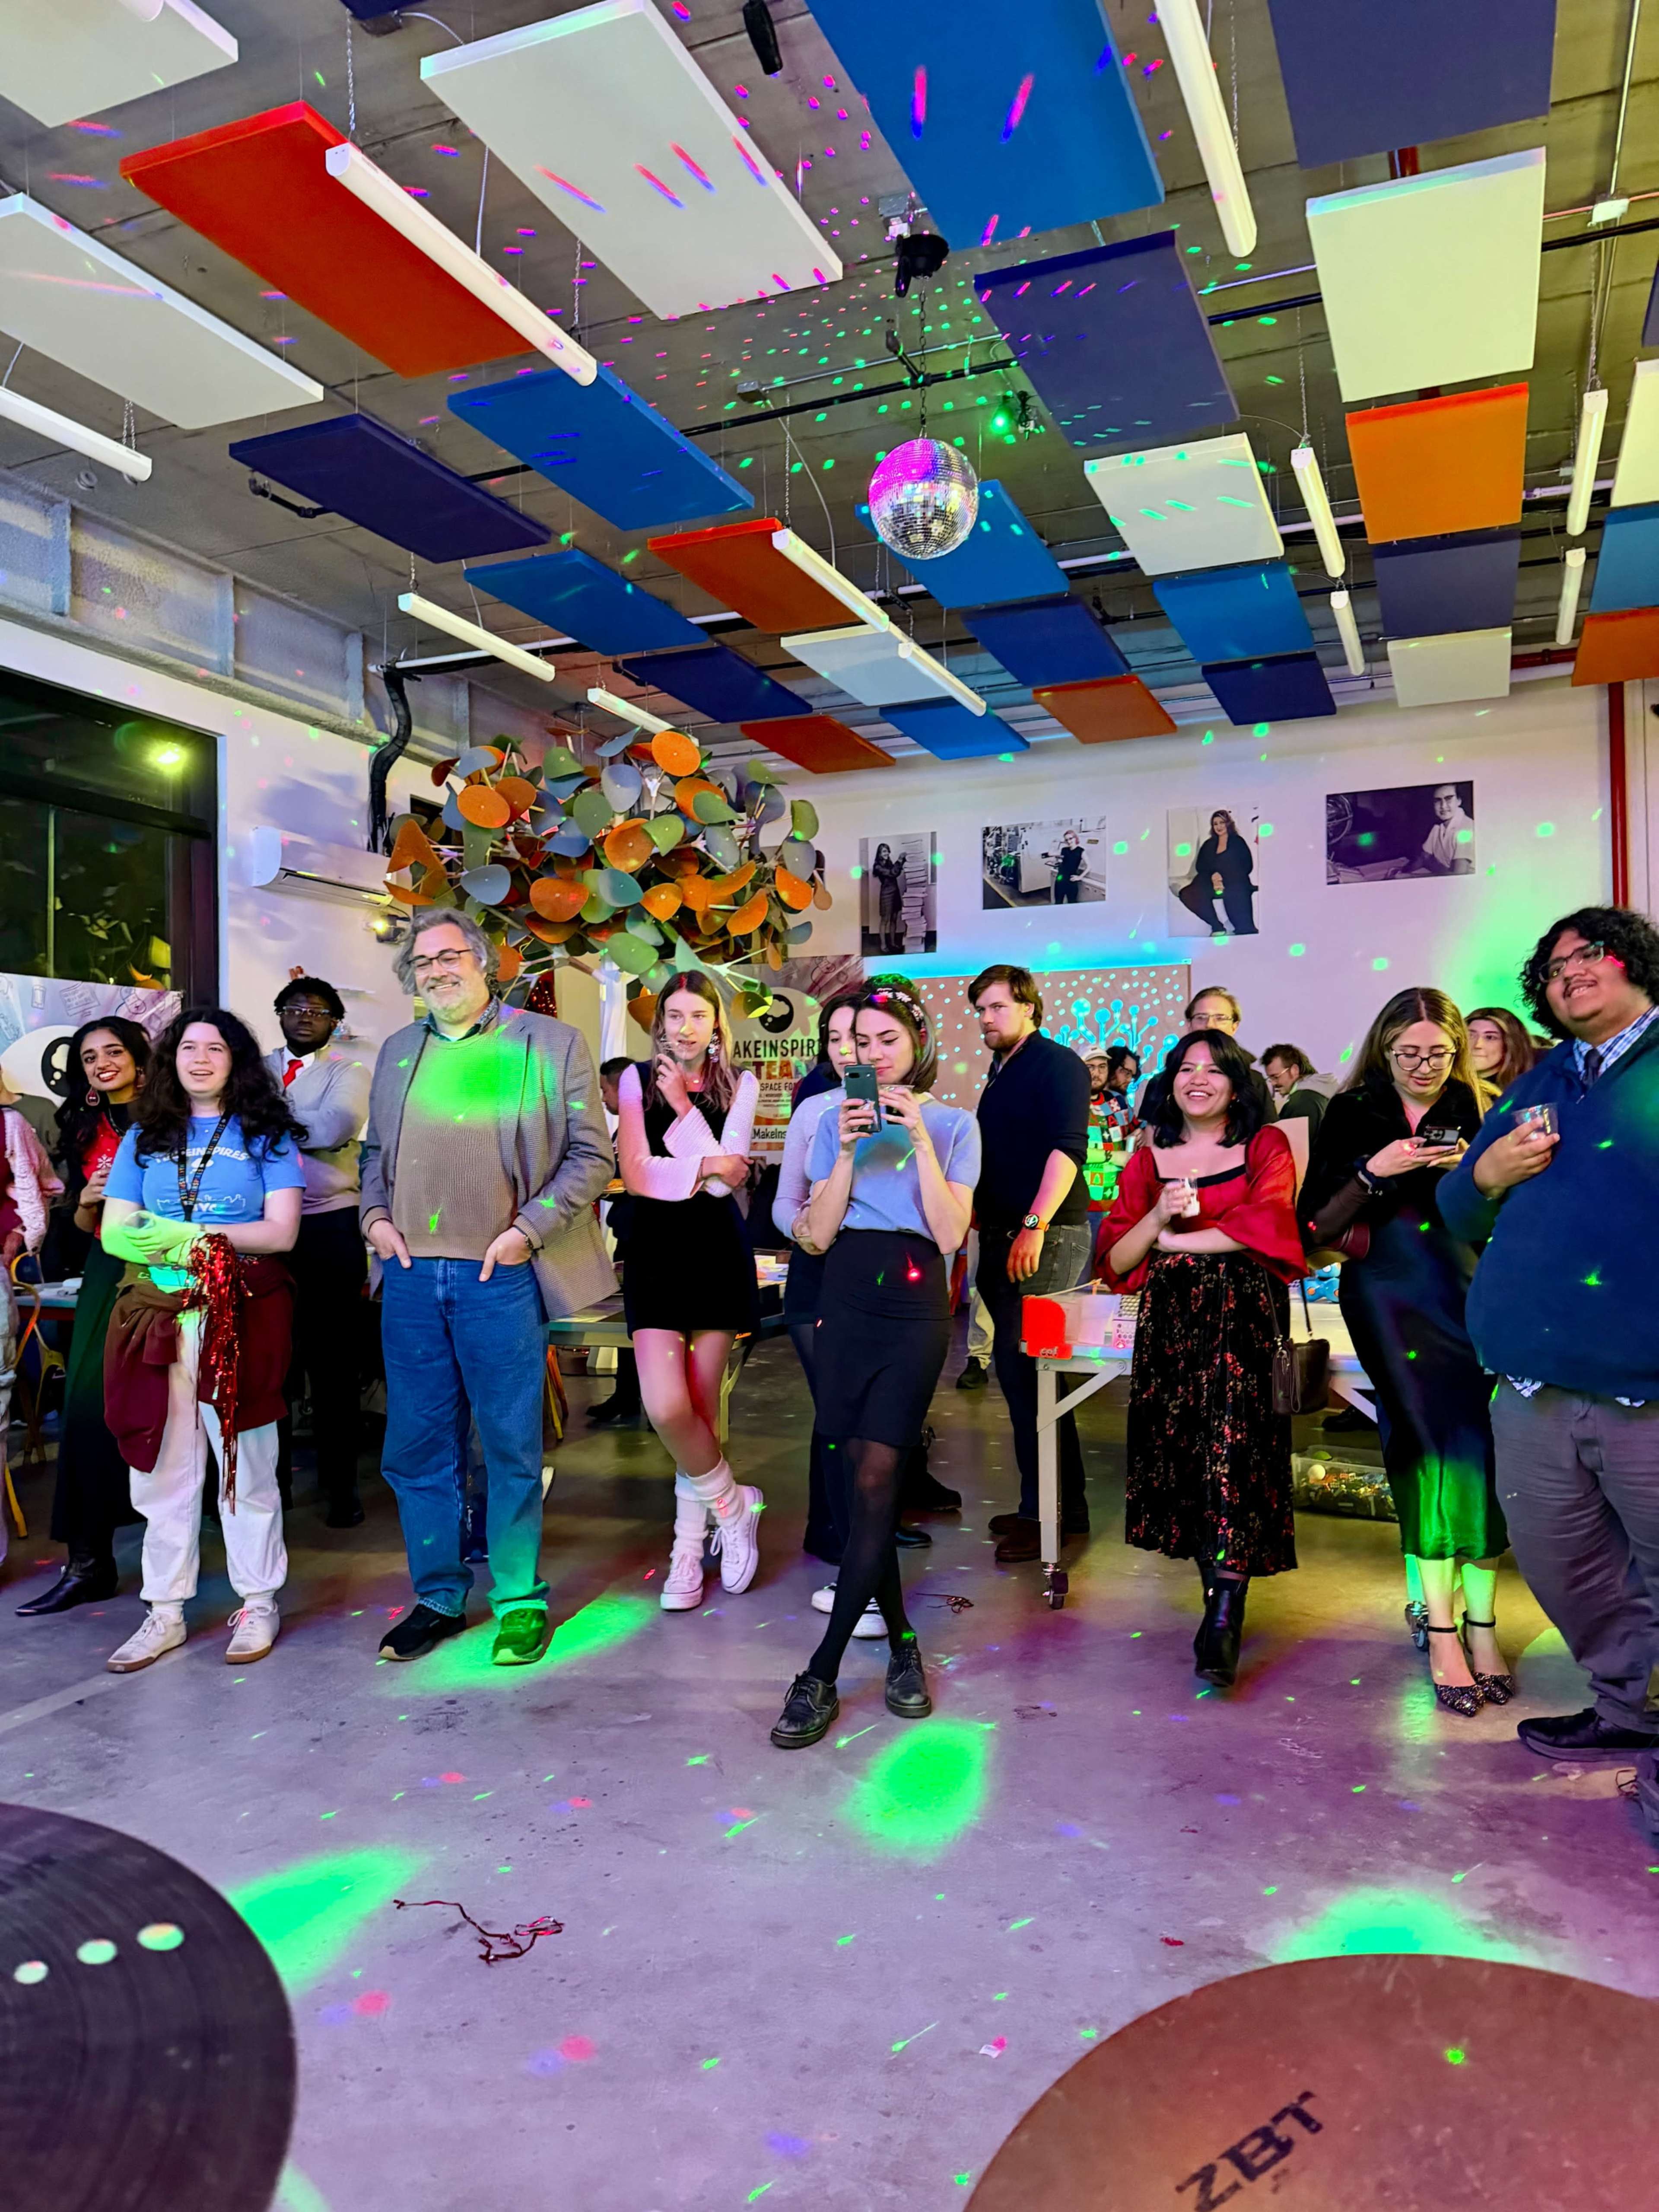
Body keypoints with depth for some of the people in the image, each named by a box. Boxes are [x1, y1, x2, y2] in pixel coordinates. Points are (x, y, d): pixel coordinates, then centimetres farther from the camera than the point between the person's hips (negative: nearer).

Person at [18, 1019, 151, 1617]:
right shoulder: (85, 1132, 13)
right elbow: (83, 1228, 17)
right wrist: (87, 1200, -2)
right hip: (109, 1277, 4)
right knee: (89, 1408, -2)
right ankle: (88, 1563, 4)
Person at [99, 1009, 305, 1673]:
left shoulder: (267, 1134, 6)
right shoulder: (145, 1136, 15)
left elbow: (281, 1232, -4)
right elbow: (114, 1231, 8)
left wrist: (189, 1234, -13)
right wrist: (155, 1245, -14)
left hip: (241, 1318, -3)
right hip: (158, 1317, 3)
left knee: (246, 1465, 2)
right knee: (162, 1468, 6)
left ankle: (258, 1603, 14)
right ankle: (165, 1613, 17)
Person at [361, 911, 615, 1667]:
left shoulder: (550, 1043, 0)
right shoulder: (398, 1052, 15)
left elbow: (591, 1155, -3)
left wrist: (527, 1231, -11)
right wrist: (376, 1216, 5)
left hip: (499, 1275, -4)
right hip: (411, 1274, 5)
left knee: (512, 1448, 5)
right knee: (416, 1448, 11)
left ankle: (519, 1602, 20)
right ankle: (437, 1598, 26)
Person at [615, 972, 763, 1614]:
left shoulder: (739, 1085, 6)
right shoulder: (638, 1081, 7)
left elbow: (727, 1180, -7)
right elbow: (636, 1174, -4)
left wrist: (684, 1108, -9)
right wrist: (707, 1166, -9)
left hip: (717, 1248, 0)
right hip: (656, 1247, 0)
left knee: (702, 1405, 3)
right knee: (666, 1406, -14)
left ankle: (690, 1546, 19)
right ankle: (732, 1506, 11)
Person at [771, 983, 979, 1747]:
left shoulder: (955, 1125, 7)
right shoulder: (837, 1121, 13)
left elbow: (951, 1234, -5)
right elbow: (820, 1233, 4)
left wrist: (920, 1139, -11)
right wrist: (847, 1151, -7)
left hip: (914, 1304, -3)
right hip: (846, 1301, 3)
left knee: (875, 1480, -11)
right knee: (863, 1483, 2)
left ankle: (821, 1676, -8)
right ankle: (900, 1644, 19)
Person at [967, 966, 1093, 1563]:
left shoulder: (1057, 1065, -8)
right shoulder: (1001, 1073, 19)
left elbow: (1067, 1147, -19)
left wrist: (1035, 1227, -26)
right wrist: (981, 1214, 17)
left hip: (1047, 1238, -9)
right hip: (1004, 1236, 9)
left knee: (1026, 1371, -9)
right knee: (1021, 1372, 12)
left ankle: (1053, 1513, 0)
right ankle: (1052, 1504, 23)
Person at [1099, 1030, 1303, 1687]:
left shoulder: (1266, 1147, 13)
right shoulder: (1148, 1159, 19)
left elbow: (1268, 1224, -6)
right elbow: (1115, 1262, 14)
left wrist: (1176, 1237, -1)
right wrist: (1157, 1215, -4)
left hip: (1243, 1315, -3)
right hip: (1169, 1320, 3)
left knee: (1229, 1432, -21)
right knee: (1179, 1447, -6)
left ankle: (1225, 1607, -21)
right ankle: (1223, 1594, 7)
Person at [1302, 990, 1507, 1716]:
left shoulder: (1476, 1111, 8)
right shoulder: (1354, 1114, 4)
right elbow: (1320, 1225, -1)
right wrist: (1374, 1172, -13)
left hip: (1466, 1290, 2)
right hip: (1387, 1292, -2)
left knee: (1475, 1440, -3)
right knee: (1428, 1439, -9)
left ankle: (1479, 1617, 8)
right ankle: (1442, 1625, -3)